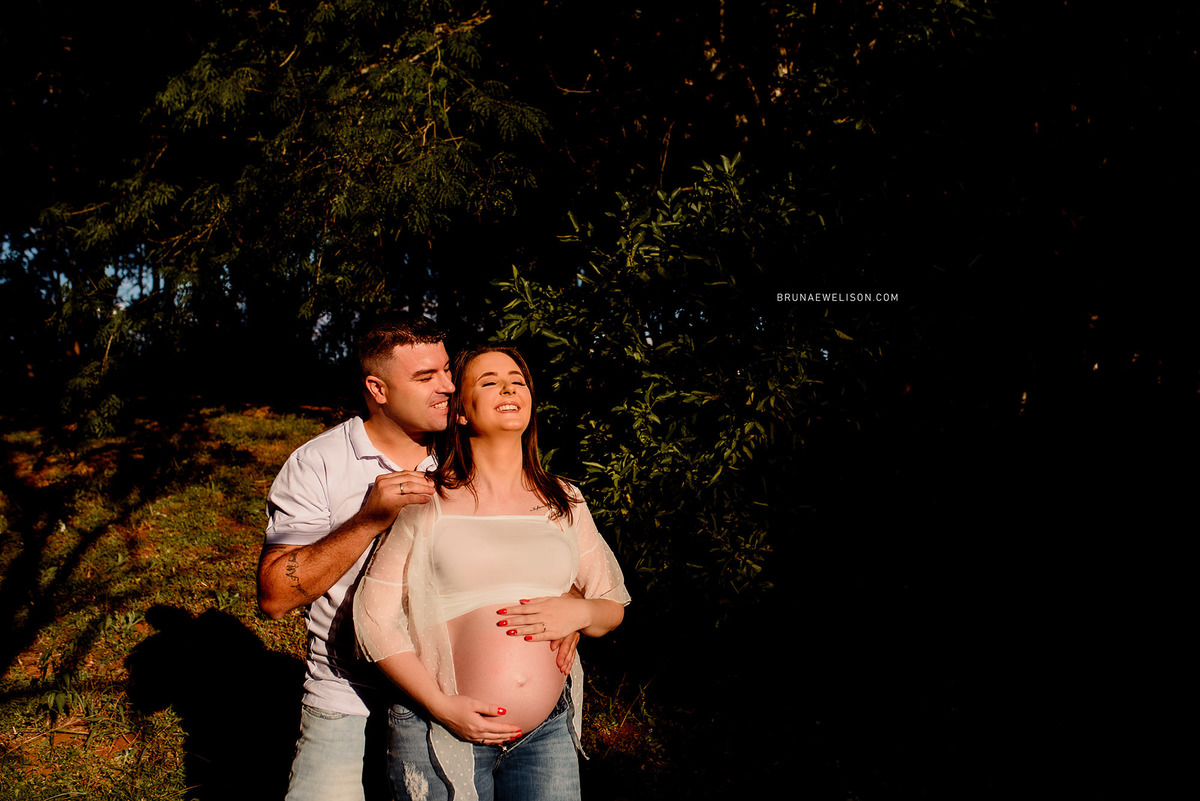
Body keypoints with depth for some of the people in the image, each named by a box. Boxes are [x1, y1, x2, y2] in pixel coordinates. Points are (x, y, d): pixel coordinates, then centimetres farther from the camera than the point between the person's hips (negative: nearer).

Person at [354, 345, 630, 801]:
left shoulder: (564, 504, 9)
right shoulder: (429, 503, -2)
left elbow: (613, 608, 14)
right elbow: (374, 616, -5)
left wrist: (579, 612, -8)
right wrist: (442, 707, -12)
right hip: (443, 731, -3)